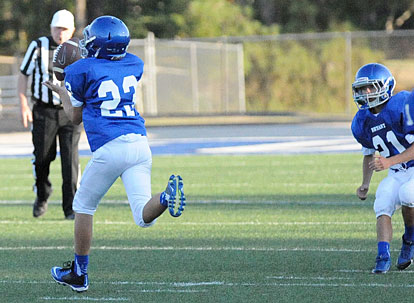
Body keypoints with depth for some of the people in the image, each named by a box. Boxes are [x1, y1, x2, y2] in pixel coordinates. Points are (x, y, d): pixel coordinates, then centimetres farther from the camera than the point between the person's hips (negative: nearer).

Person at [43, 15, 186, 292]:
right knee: (144, 217, -2)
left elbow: (76, 116, 14)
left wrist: (61, 93, 32)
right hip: (140, 144, 4)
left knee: (83, 206, 16)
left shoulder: (82, 70, 1)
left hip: (110, 147, -4)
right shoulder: (134, 65, 15)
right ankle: (167, 196, -36)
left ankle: (79, 274, 22)